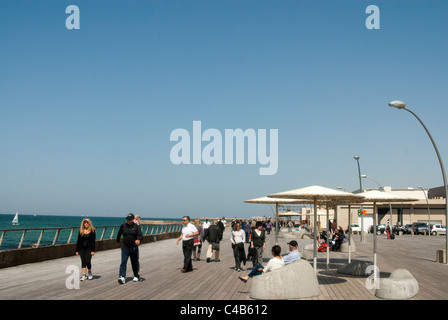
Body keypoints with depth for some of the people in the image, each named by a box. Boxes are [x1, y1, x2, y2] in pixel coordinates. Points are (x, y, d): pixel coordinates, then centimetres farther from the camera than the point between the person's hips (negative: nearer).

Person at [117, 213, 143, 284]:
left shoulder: (136, 226, -5)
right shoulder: (123, 226, 3)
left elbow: (141, 235, -15)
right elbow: (119, 234, 20)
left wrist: (139, 240, -36)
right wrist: (118, 241, 32)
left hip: (134, 248, 0)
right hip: (125, 248, 1)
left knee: (135, 262, 12)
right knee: (123, 262, -12)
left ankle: (136, 276, 30)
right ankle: (122, 277, -16)